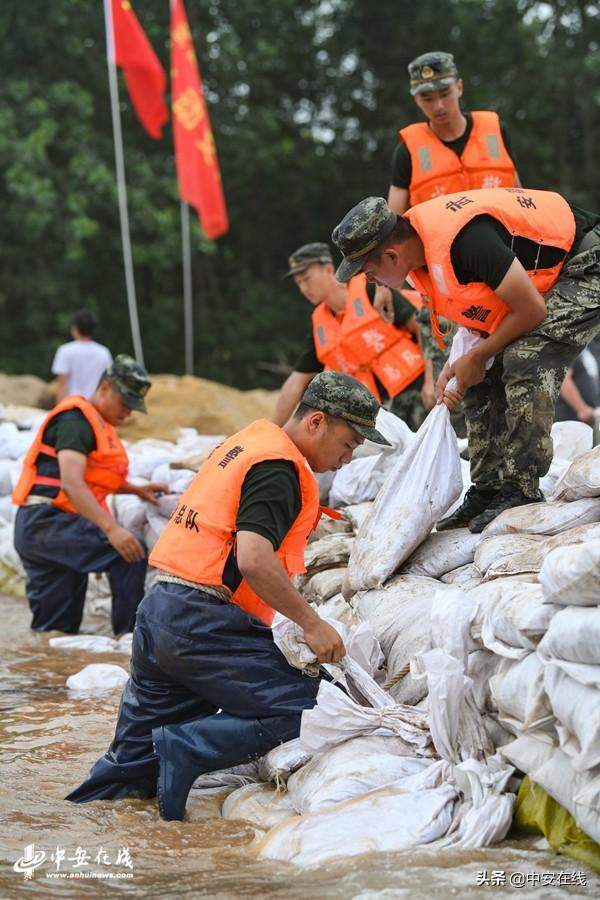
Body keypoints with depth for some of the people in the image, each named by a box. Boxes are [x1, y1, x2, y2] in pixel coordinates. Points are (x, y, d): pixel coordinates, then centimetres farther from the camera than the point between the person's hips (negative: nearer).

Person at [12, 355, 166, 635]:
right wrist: (112, 529, -32)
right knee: (131, 554, -24)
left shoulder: (99, 424, 21)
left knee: (58, 628, 8)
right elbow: (71, 483, -25)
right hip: (46, 522, -11)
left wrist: (137, 490, 23)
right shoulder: (76, 420, -11)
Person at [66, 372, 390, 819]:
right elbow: (254, 560, -23)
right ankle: (188, 747, -18)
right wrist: (312, 623, -17)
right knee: (298, 707, -11)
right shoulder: (279, 470, -10)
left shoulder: (249, 440, 20)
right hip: (205, 625, -10)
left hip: (156, 614, 10)